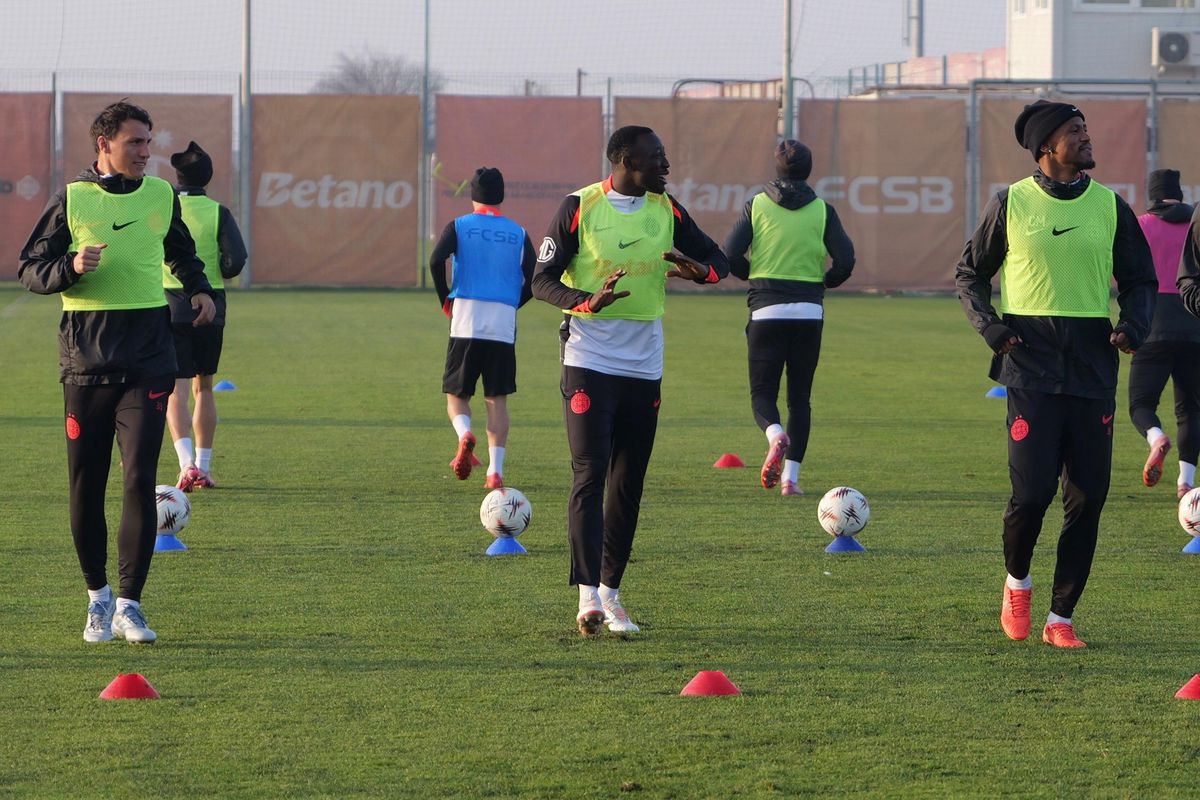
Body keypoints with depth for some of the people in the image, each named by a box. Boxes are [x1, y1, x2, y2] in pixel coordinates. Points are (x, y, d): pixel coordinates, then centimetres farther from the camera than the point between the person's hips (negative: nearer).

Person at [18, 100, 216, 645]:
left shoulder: (161, 196, 9)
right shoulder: (71, 200, 1)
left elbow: (180, 251, 29)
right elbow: (29, 269, 3)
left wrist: (199, 288, 12)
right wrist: (71, 267, -15)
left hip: (147, 360, 1)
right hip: (86, 361, -1)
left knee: (139, 479, -11)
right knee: (86, 486, 4)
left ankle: (129, 604, -7)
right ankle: (97, 597, 21)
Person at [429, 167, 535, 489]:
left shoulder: (458, 226, 4)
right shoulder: (518, 233, 9)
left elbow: (436, 260, -12)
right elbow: (533, 279, 1)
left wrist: (446, 301, 1)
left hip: (465, 323, -1)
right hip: (504, 326, 1)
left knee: (456, 393, 10)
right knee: (497, 399, 6)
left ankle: (464, 434, -21)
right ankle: (495, 471, -4)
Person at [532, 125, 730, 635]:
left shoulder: (667, 211, 7)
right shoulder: (579, 208, -6)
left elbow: (719, 260, 13)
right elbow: (543, 280, -5)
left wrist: (699, 271, -12)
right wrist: (589, 301, -25)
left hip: (644, 366, 5)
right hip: (589, 360, -5)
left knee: (629, 483, 7)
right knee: (590, 475, -13)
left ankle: (610, 592, 17)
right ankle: (588, 596, -18)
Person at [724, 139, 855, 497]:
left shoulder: (756, 205, 1)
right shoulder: (822, 211, 2)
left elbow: (730, 255, -6)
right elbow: (845, 260, -5)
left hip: (766, 310, -1)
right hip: (809, 313, 1)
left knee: (762, 392, 7)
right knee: (800, 397, 11)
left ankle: (775, 435, -27)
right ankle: (791, 476, 2)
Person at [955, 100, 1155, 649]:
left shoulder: (1110, 207, 8)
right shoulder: (1011, 203, 3)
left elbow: (1139, 280, 16)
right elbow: (970, 272, 13)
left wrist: (1135, 324, -4)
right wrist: (988, 324, -3)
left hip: (1093, 369, 3)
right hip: (1032, 367, -3)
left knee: (1087, 499, 0)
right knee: (1032, 491, -12)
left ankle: (1061, 618, 10)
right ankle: (1017, 582, 18)